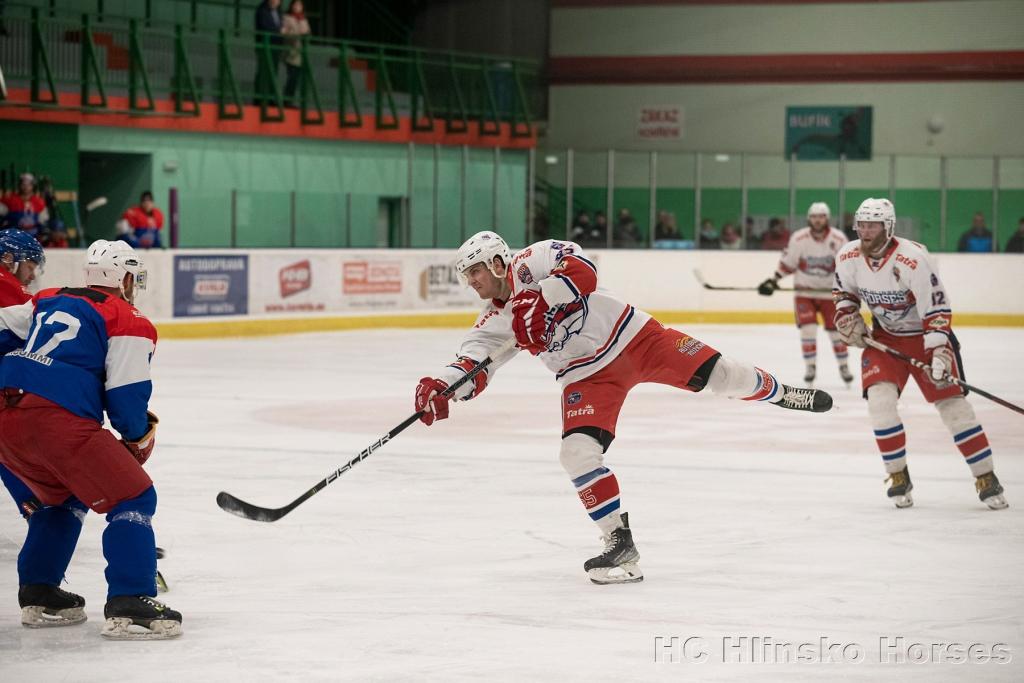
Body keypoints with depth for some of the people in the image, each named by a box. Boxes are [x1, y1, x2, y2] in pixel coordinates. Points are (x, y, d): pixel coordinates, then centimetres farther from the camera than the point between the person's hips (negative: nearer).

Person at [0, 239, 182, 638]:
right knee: (132, 497, 0)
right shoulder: (130, 323, 6)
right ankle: (128, 606, -12)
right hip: (56, 421, -8)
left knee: (65, 497, 29)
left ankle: (37, 595, 29)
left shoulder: (46, 302, 26)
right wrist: (140, 439, 15)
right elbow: (126, 397, 0)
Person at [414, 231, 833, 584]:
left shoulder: (529, 264, -12)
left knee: (720, 375, -3)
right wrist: (441, 386, -28)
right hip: (588, 375, 4)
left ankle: (782, 394, 28)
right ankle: (621, 546, -7)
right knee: (577, 453, -15)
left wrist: (540, 303, -34)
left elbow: (581, 269, -26)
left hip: (632, 335, -4)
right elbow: (471, 364, -9)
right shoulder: (493, 324, 1)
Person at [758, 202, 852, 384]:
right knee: (808, 329, -12)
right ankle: (810, 366, 1)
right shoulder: (798, 238, -10)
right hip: (805, 291, 0)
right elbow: (787, 263, 0)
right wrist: (773, 281, -5)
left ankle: (843, 366, 18)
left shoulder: (838, 239, -11)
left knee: (836, 329, 2)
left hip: (830, 292, 0)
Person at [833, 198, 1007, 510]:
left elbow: (936, 309, -26)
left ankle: (986, 478, 1)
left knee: (951, 401, -9)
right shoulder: (848, 257, -11)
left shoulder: (913, 259, -28)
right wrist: (847, 316, -7)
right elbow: (844, 291, 11)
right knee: (879, 399, -17)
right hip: (884, 337, 4)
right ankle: (899, 476, -2)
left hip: (925, 335, -4)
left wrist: (939, 353, -33)